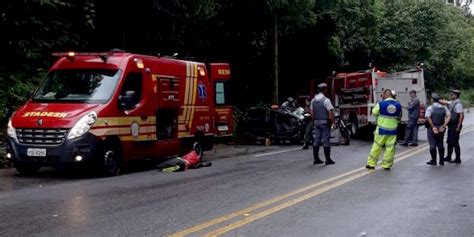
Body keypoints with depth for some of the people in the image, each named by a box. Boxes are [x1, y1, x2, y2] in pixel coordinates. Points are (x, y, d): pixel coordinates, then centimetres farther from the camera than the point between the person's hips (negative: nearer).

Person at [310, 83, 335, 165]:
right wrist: (333, 121, -8)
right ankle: (328, 159, 1)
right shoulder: (326, 100, -13)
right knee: (326, 140, -2)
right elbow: (330, 112, -17)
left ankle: (316, 159, 11)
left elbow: (311, 112, 11)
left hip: (316, 122, 6)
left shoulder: (313, 100, 7)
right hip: (325, 122, -6)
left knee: (316, 140, 8)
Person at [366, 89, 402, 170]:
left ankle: (371, 163, 13)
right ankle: (387, 165, 12)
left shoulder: (380, 104, -11)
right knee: (390, 148, 8)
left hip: (381, 129, -2)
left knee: (377, 146, 7)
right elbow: (399, 117, 14)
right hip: (392, 130, 2)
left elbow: (374, 113, 5)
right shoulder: (398, 105, -1)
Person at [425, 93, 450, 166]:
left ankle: (433, 160, 5)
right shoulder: (444, 108, 5)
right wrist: (444, 125, -9)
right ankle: (442, 161, 16)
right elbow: (449, 116, -5)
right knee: (440, 144, 13)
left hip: (432, 128, -5)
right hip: (441, 128, 5)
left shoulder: (430, 108, -10)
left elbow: (428, 118, -21)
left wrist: (433, 127, -16)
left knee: (432, 144, 3)